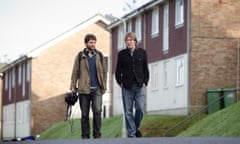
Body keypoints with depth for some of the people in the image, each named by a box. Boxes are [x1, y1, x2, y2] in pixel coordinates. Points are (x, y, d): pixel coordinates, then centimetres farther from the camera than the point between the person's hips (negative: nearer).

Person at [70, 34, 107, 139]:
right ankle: (85, 136, 12)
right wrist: (73, 86, -2)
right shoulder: (80, 56, 5)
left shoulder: (99, 55, 9)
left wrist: (103, 86, 6)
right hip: (84, 89, 0)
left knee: (97, 111, -14)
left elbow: (104, 71, 11)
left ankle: (97, 134, -5)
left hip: (97, 89, 0)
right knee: (84, 114, 5)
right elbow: (75, 72, 5)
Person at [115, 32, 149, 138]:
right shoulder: (122, 54, 6)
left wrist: (145, 82, 2)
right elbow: (118, 70, 10)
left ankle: (136, 128, 18)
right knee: (128, 112, 0)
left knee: (140, 109, -7)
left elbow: (146, 69, 10)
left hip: (139, 86, 0)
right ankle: (131, 134, 5)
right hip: (127, 87, 0)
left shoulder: (142, 52, 7)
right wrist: (120, 82, 1)